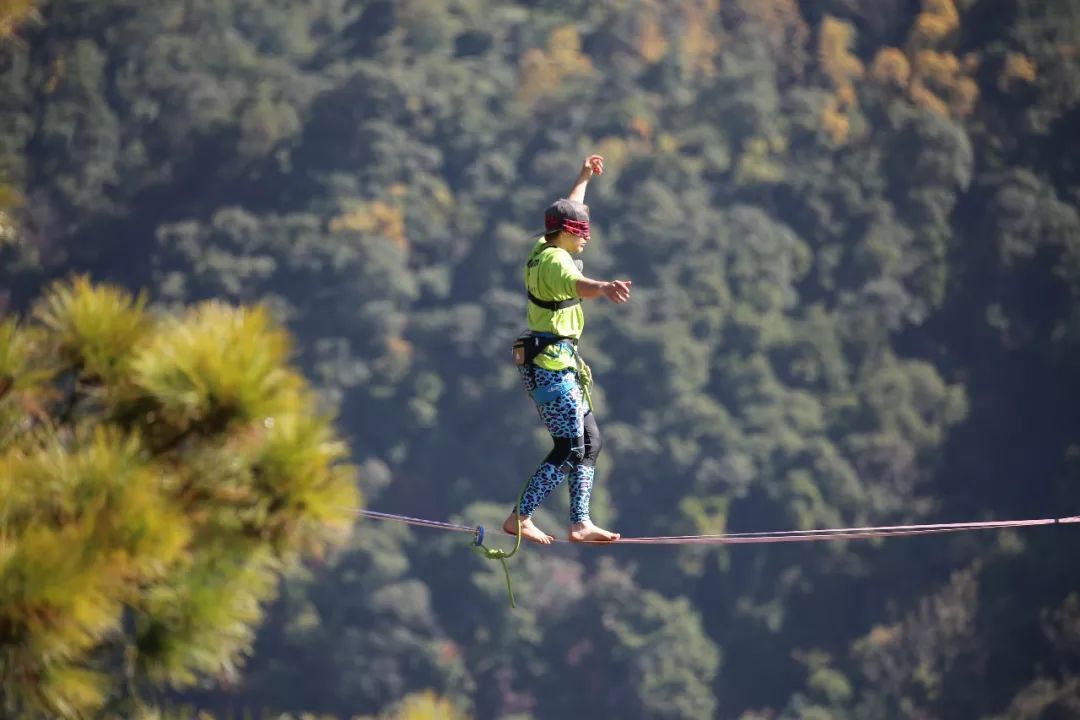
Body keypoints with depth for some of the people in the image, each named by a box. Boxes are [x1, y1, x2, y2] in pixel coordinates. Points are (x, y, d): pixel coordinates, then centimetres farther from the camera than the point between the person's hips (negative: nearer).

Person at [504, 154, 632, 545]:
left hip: (546, 363, 11)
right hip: (552, 363, -11)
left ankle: (580, 524, 7)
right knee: (570, 447, -11)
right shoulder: (555, 260, -16)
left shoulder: (542, 249, 12)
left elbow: (567, 211, 33)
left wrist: (583, 178, 45)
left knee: (589, 440, 9)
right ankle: (520, 518, -10)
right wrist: (604, 288, -61)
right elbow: (577, 284, -40)